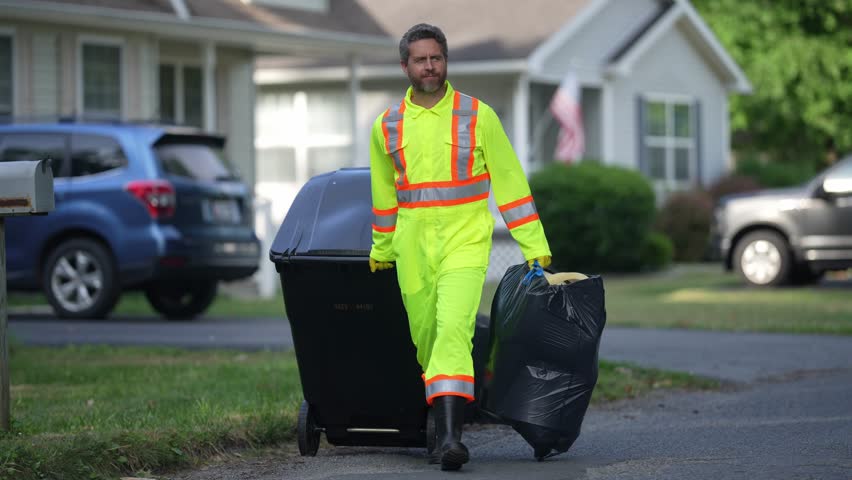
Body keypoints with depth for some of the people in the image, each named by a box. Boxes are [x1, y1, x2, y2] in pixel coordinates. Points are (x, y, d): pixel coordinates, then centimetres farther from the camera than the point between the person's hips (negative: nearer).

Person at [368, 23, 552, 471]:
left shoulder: (478, 115, -1)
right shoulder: (387, 126, 7)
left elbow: (509, 179, 3)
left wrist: (534, 244, 1)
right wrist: (381, 249, 28)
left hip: (465, 244, -4)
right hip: (412, 251, 4)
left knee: (453, 329, -21)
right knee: (427, 340, 8)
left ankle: (450, 435, -27)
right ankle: (443, 428, 25)